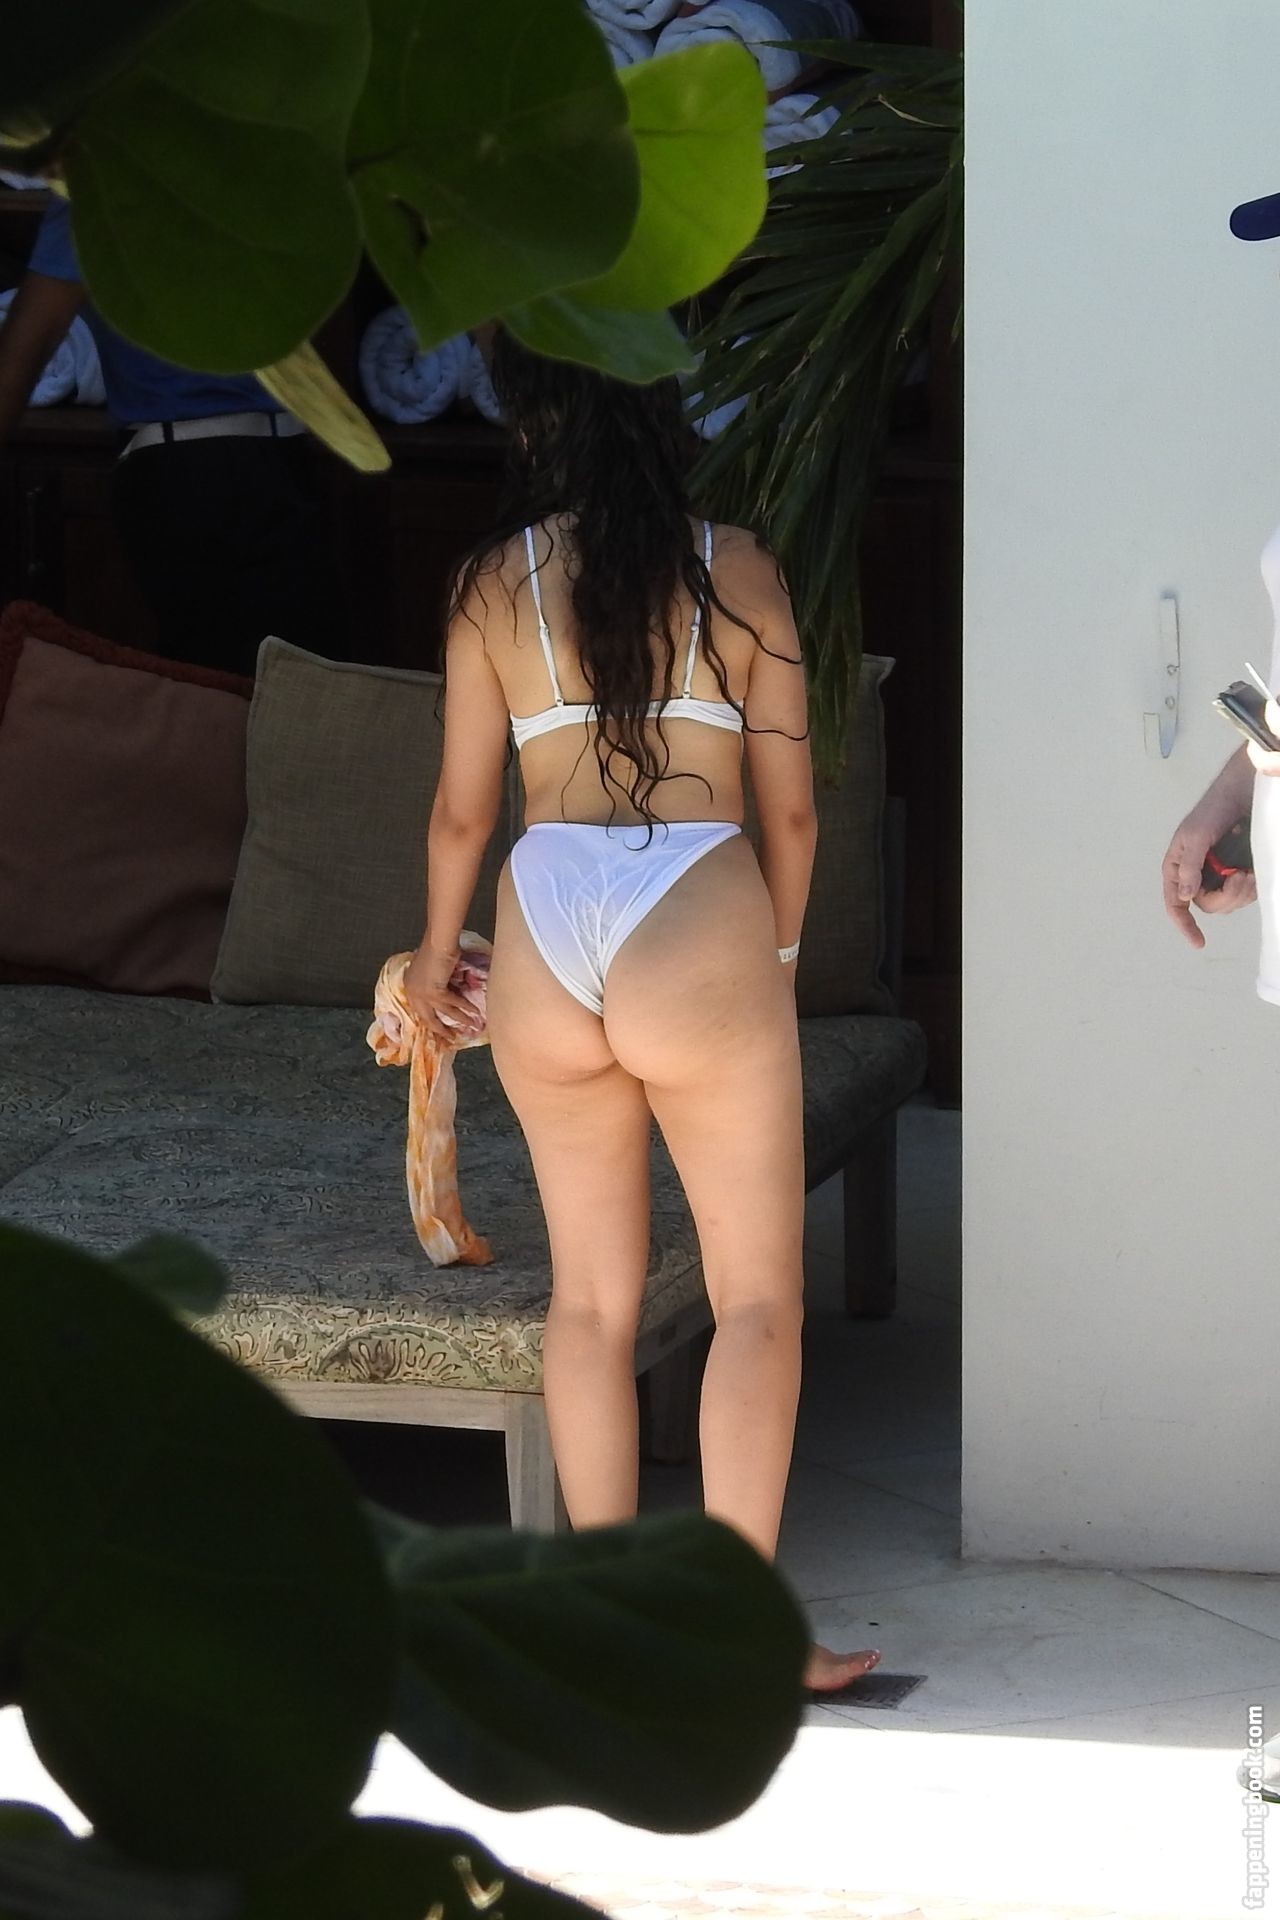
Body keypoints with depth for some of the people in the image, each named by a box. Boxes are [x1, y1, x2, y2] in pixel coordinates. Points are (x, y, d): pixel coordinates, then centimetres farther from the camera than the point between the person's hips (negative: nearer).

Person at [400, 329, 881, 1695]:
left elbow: (462, 809, 10)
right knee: (758, 1294, 3)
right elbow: (790, 804, 4)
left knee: (590, 1291, 14)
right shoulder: (734, 566, 3)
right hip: (698, 927, -3)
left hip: (545, 929, 3)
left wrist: (435, 956, 27)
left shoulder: (495, 583, 7)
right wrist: (780, 952, 20)